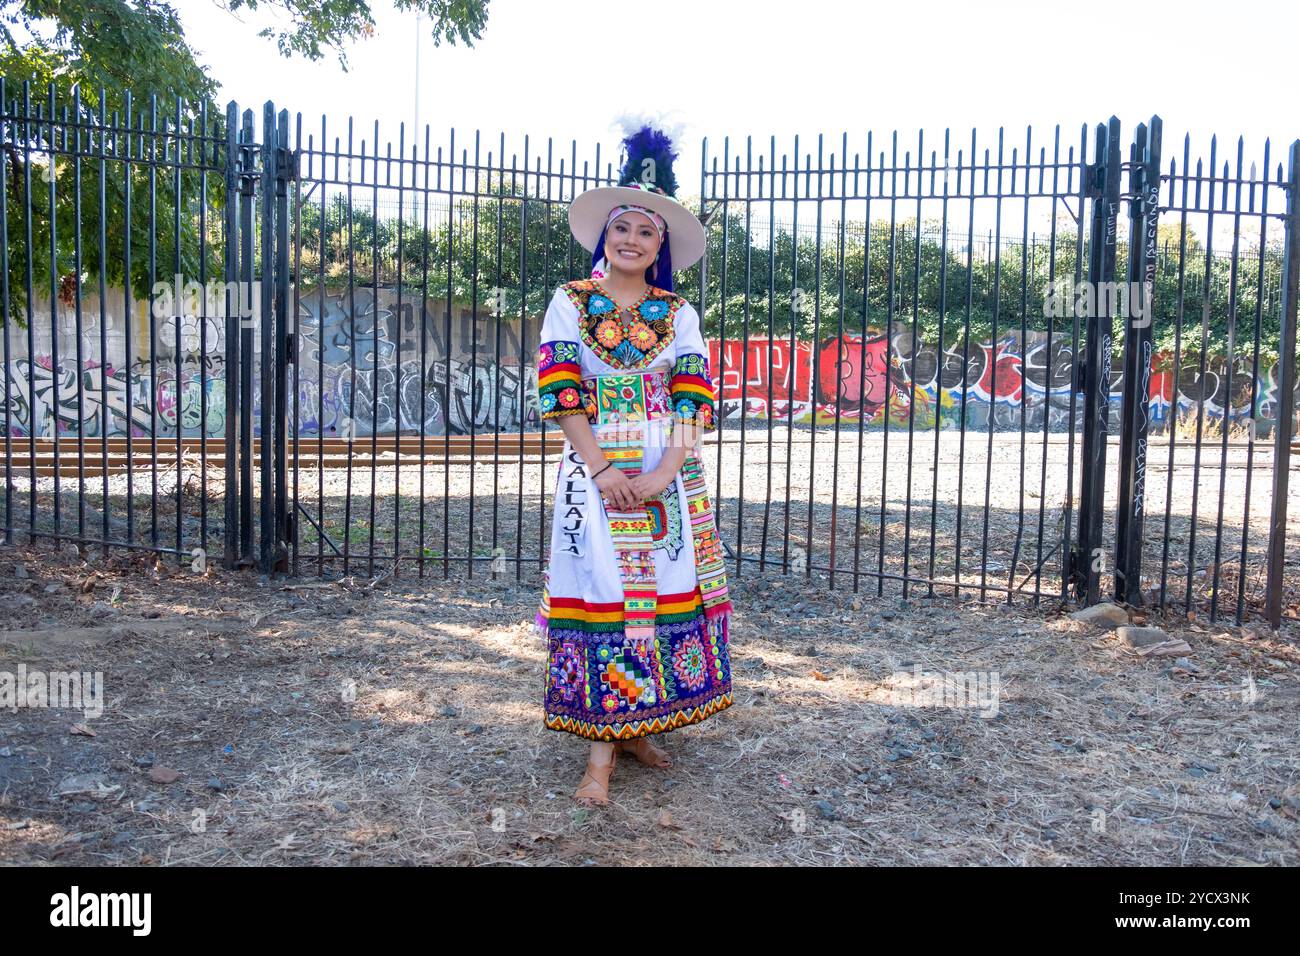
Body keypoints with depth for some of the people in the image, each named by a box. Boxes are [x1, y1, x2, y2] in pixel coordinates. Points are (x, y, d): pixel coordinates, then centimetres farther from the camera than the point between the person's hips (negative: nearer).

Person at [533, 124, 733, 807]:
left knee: (663, 587, 3)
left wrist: (662, 473, -14)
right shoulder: (570, 303, 4)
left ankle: (637, 724, 18)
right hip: (595, 472, -2)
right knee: (600, 591, -4)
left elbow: (692, 400, 0)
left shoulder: (679, 315, 8)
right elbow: (560, 393, -4)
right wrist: (602, 469, -14)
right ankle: (602, 747, 2)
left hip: (668, 476, 2)